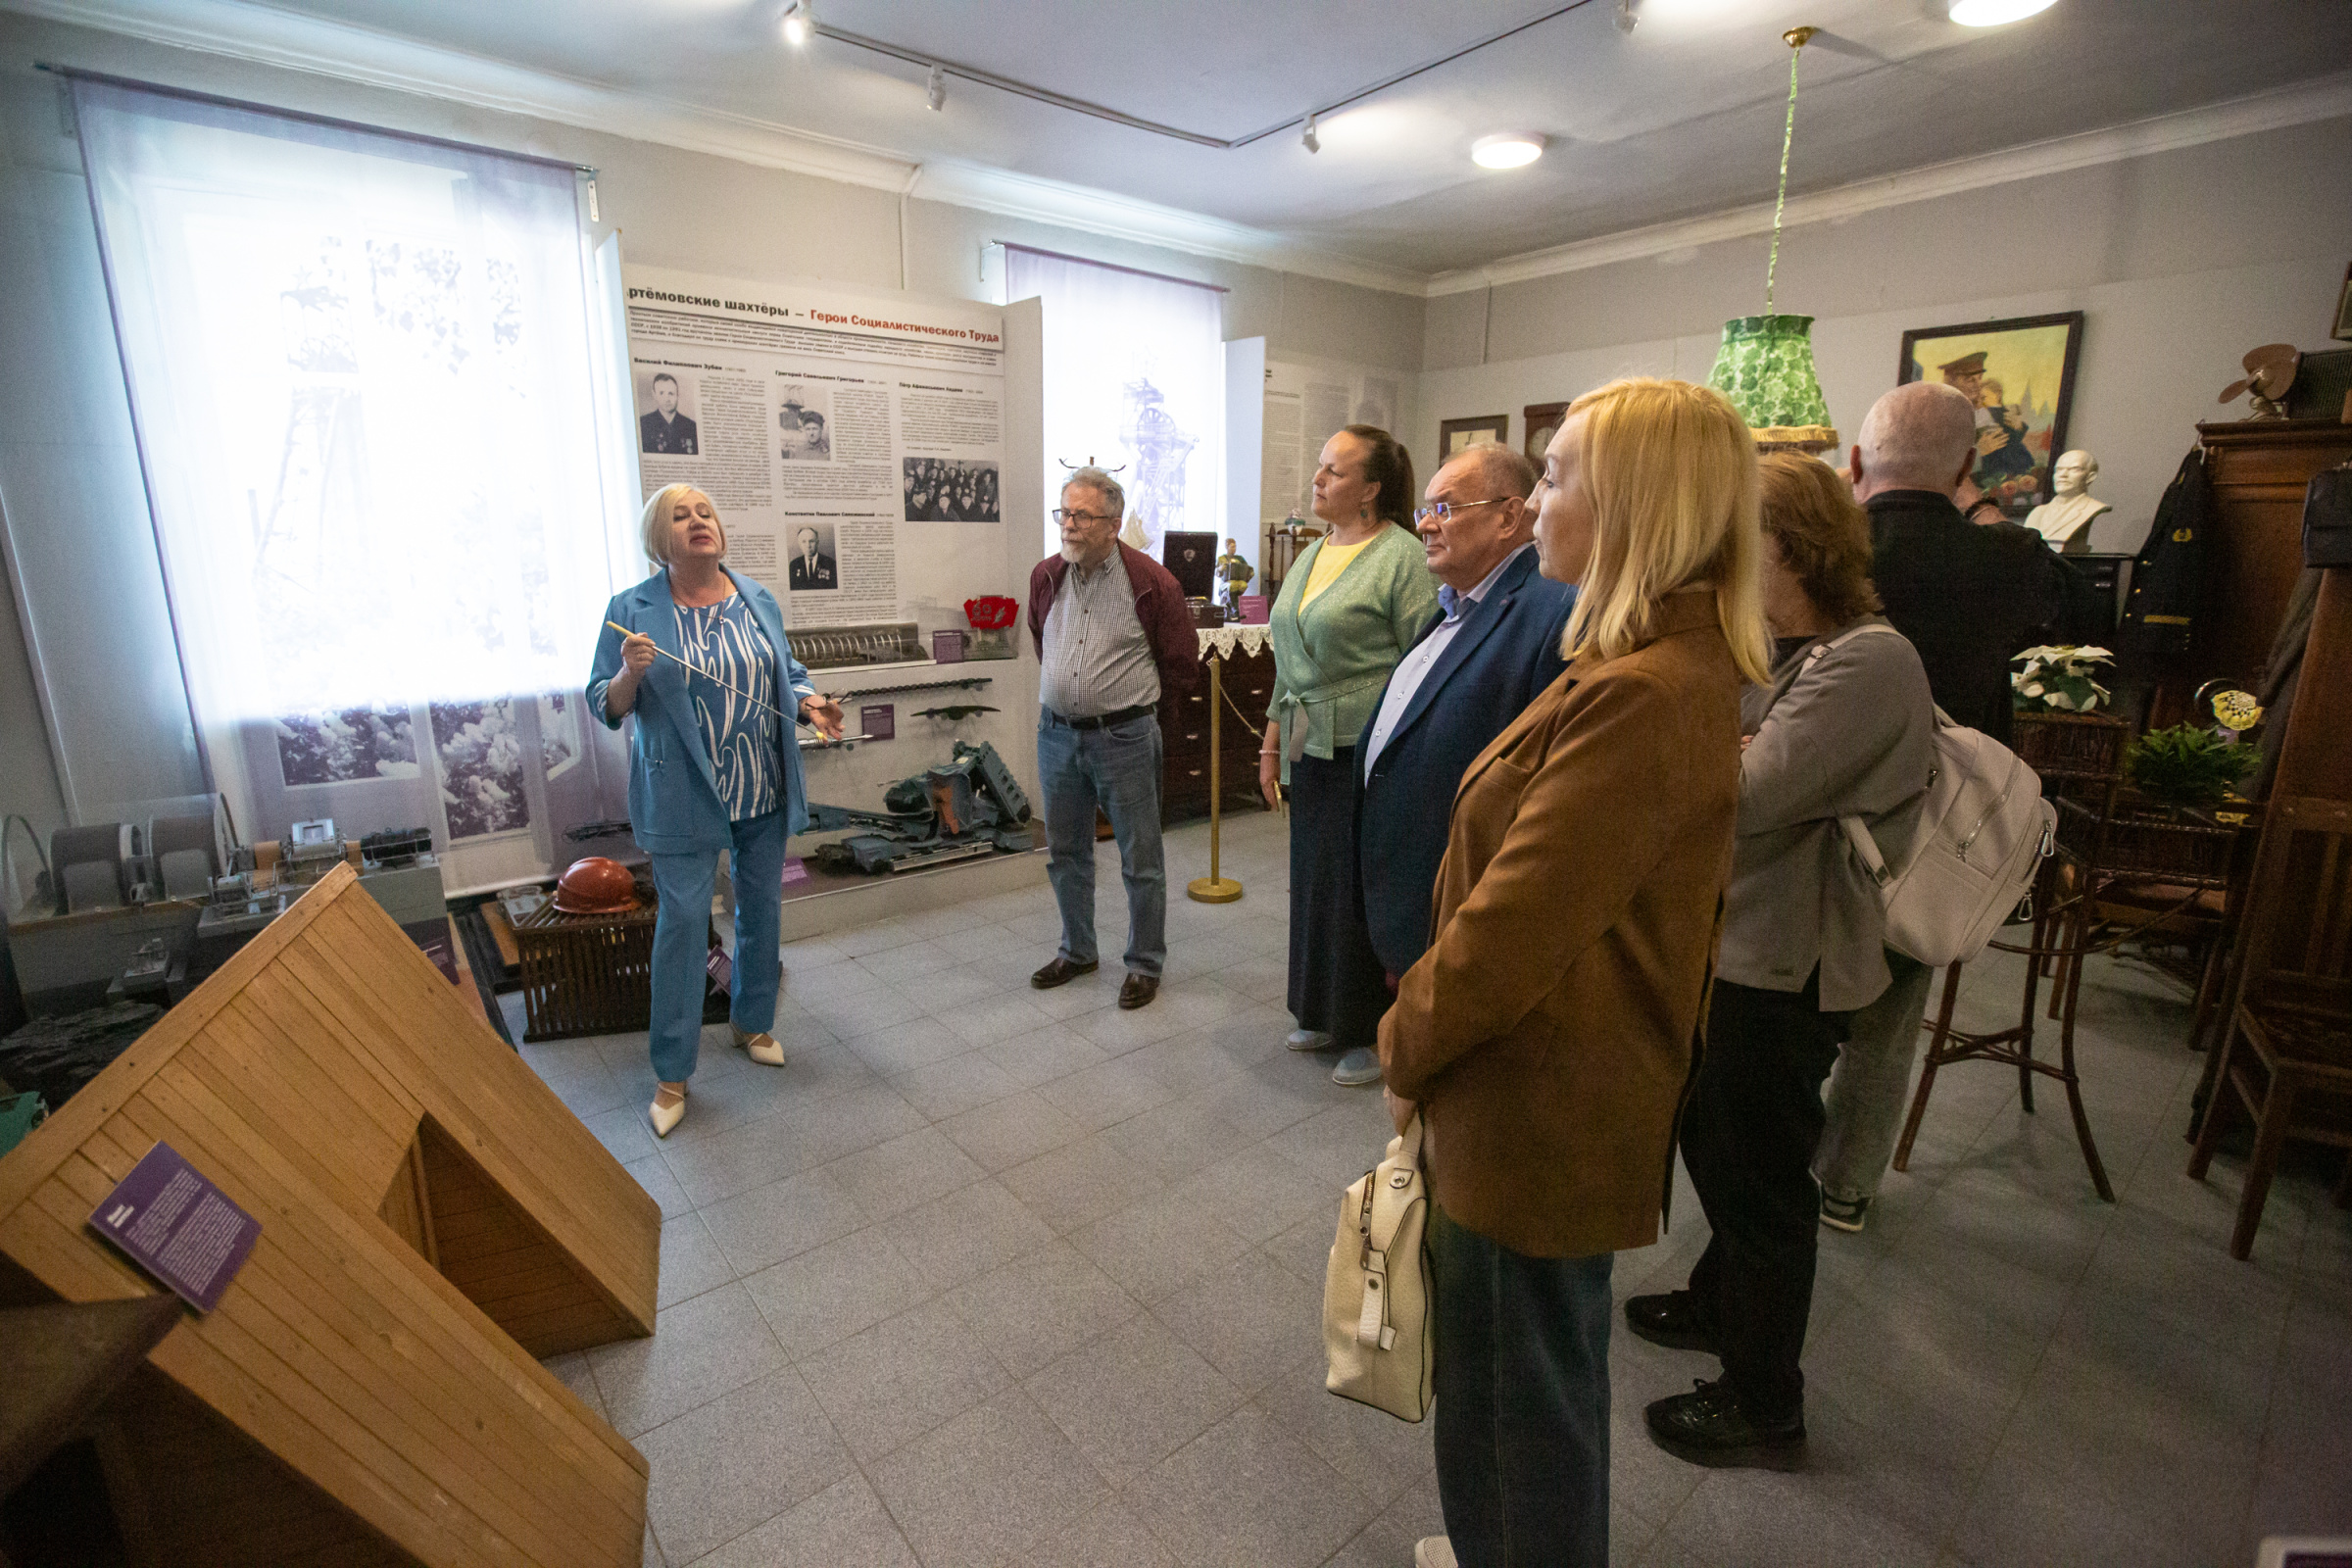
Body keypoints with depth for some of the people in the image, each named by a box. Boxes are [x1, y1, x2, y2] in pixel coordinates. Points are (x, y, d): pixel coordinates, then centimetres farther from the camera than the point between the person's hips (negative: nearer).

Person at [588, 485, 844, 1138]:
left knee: (761, 910, 14)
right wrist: (631, 672, -24)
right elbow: (606, 706, -3)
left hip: (764, 791, 4)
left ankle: (752, 1023, 37)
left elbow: (787, 674, 14)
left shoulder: (758, 600, 5)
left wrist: (809, 702, -7)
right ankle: (672, 1074, 14)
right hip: (683, 798, -4)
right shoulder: (633, 610, -5)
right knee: (682, 922, -1)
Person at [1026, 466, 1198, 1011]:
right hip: (1056, 734, 5)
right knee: (1065, 852, 16)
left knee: (1140, 859, 4)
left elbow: (1182, 665, 0)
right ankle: (1077, 951, 33)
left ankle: (1145, 964, 20)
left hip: (1124, 737, -5)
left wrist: (1129, 696, 8)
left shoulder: (1151, 582, -10)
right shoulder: (1045, 576, 4)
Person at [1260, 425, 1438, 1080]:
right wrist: (1273, 740, 16)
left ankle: (1375, 1031, 22)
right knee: (1314, 879, 15)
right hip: (1312, 750, 8)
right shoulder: (1312, 554, 14)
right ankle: (1324, 1014, 33)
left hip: (1368, 751, -8)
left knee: (1362, 887, 2)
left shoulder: (1402, 557, -10)